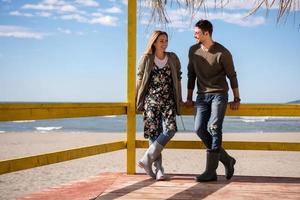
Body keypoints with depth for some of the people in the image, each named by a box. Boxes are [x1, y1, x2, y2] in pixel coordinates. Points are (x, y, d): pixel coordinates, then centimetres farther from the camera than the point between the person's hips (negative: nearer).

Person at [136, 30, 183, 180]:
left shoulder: (173, 58, 8)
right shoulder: (146, 59, 4)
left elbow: (178, 79, 13)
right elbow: (140, 80, 7)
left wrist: (180, 98, 12)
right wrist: (136, 99, 7)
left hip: (168, 100, 1)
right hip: (151, 100, -1)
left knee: (170, 129, -18)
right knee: (154, 132, -4)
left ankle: (147, 159, -10)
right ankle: (159, 168, 2)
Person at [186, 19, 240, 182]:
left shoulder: (222, 53, -9)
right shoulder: (193, 51, 7)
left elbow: (232, 76, -1)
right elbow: (191, 75, 15)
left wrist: (236, 99, 2)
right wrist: (189, 98, 16)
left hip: (219, 95, -5)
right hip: (202, 96, 5)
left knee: (213, 128, -18)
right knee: (199, 129, -8)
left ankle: (211, 171, -15)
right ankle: (227, 160, 9)